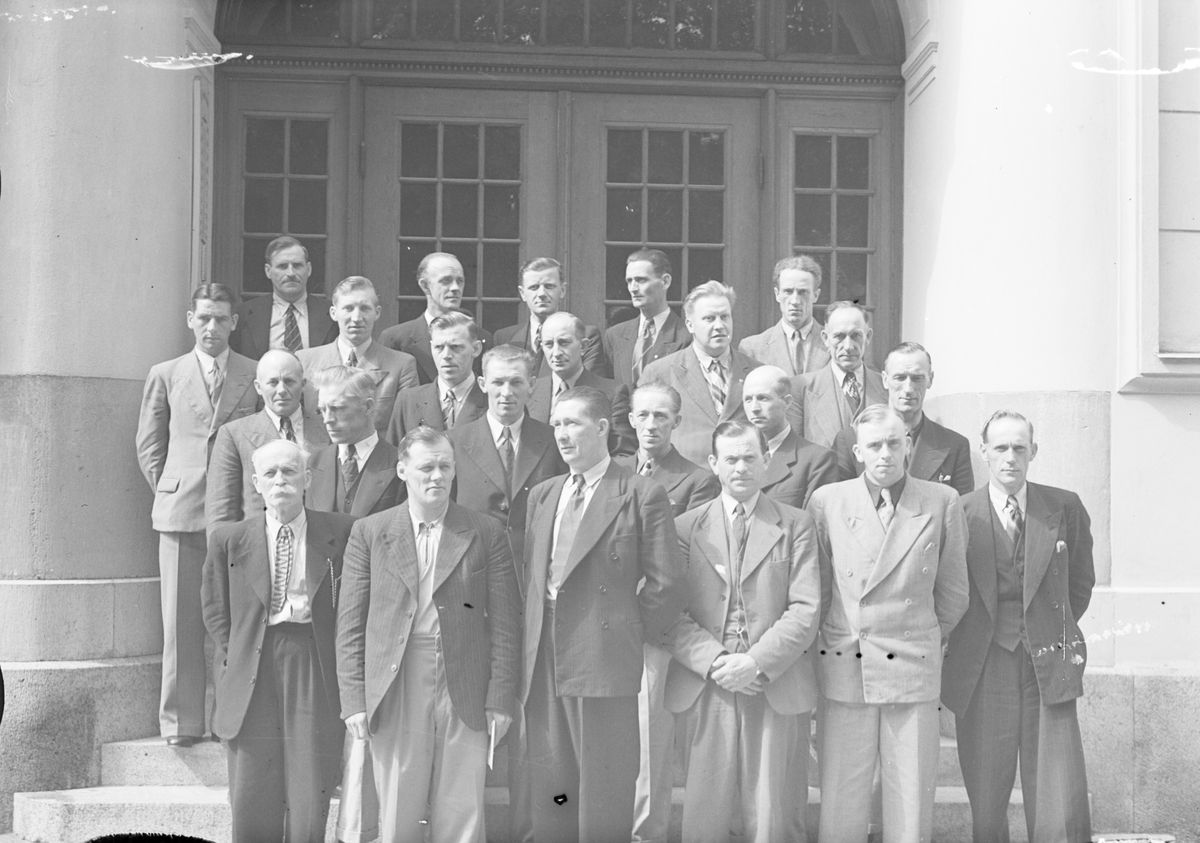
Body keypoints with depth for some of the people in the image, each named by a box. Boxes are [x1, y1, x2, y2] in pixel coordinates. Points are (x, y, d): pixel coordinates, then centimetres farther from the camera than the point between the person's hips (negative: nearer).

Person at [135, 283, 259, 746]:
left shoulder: (257, 376, 7)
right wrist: (168, 491, 8)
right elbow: (149, 445, 15)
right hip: (181, 511, 1)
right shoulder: (165, 375, 10)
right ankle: (180, 720, 8)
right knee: (181, 618, 1)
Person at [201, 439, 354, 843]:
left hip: (314, 662, -1)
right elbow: (215, 608, 14)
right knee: (252, 799, 4)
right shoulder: (230, 540, 4)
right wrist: (234, 653, 5)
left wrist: (341, 656, -1)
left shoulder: (341, 534, 0)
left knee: (310, 795, 0)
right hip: (253, 667, 1)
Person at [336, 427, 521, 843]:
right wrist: (354, 700, -2)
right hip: (395, 695, 0)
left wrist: (500, 699, -2)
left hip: (465, 695, 0)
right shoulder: (369, 533, 5)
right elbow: (350, 625, 5)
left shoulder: (486, 533, 4)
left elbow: (505, 622, 3)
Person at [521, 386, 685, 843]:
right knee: (549, 792, 10)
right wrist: (532, 645, 8)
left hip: (603, 661, -6)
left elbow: (665, 585, -5)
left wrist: (631, 633, -2)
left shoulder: (643, 496, -3)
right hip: (543, 661, 6)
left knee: (603, 793, 0)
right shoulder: (541, 495, 16)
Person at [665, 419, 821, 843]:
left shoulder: (796, 525, 7)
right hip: (706, 689, 0)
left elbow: (805, 610, -1)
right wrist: (714, 661, -12)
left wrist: (757, 662, -12)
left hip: (775, 688, 0)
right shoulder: (686, 527, 9)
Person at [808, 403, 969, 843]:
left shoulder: (943, 502, 1)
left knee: (911, 803, 4)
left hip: (914, 673, 0)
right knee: (840, 807, 2)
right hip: (844, 669, 0)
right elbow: (816, 588, 9)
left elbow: (952, 592, 10)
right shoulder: (826, 501, 1)